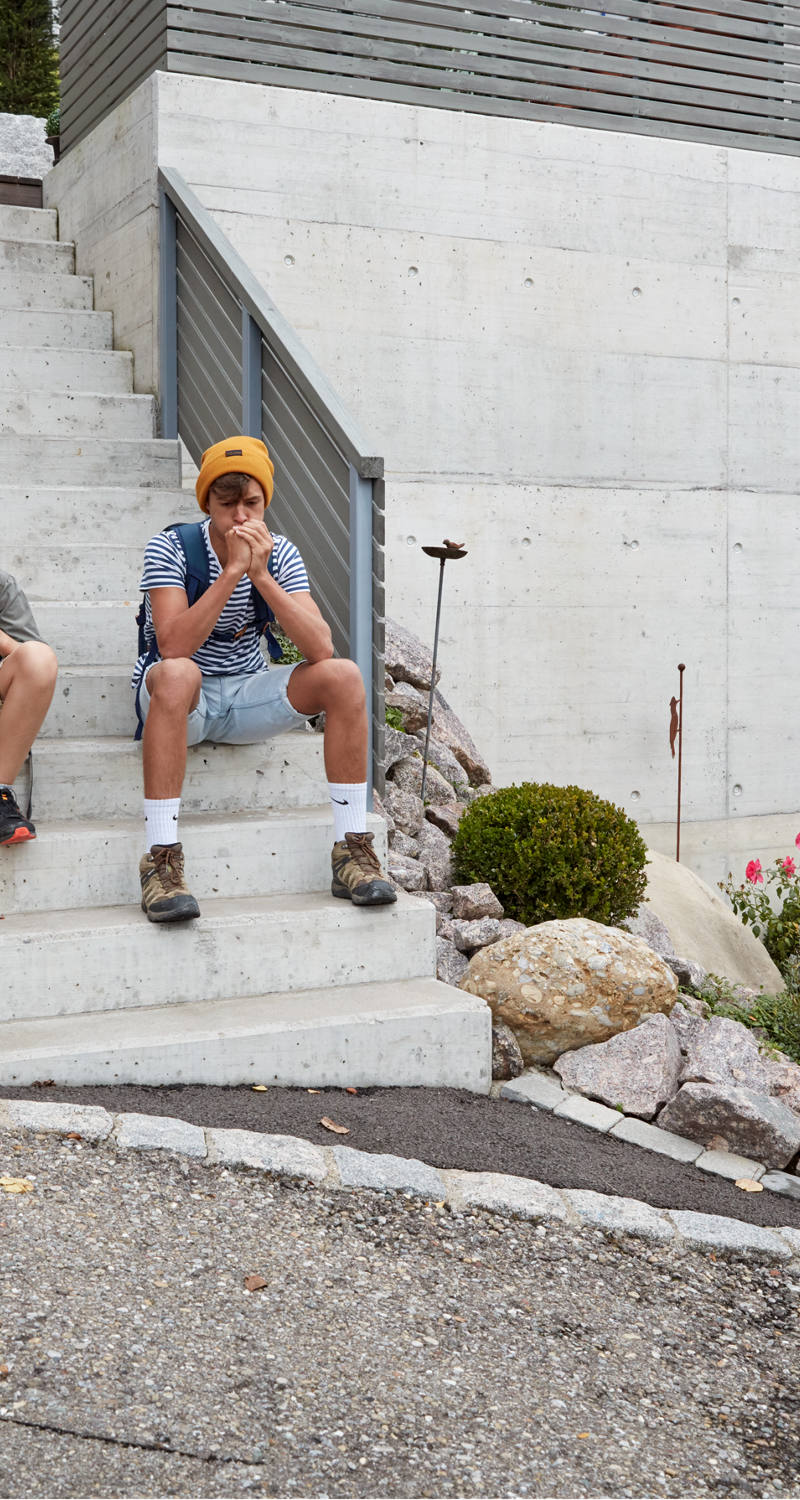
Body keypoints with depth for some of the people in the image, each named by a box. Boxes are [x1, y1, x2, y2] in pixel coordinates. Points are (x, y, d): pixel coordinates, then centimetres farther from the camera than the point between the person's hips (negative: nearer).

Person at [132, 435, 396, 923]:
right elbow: (172, 647, -29)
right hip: (182, 700, -4)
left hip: (247, 694, 4)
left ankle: (353, 848, -15)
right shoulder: (171, 548, -13)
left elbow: (321, 648, -18)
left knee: (344, 676, -19)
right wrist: (234, 569, -31)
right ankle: (162, 860, -37)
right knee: (177, 674, -39)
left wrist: (262, 576, -27)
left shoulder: (280, 553, -4)